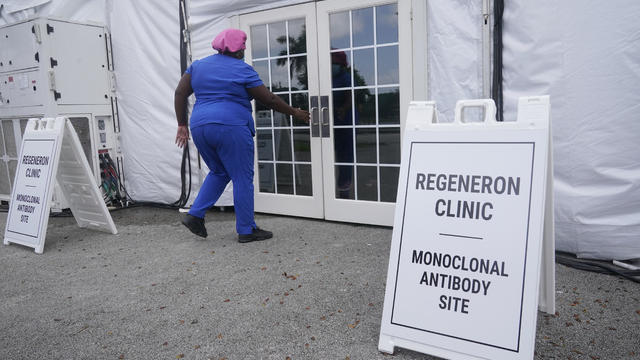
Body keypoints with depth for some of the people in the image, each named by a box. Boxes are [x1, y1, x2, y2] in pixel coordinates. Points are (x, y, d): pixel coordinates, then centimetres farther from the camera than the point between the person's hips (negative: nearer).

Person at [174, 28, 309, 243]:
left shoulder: (198, 65, 16)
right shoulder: (242, 69, -1)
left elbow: (180, 93, 11)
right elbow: (269, 99, 1)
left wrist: (182, 125, 14)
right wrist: (295, 113, 11)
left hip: (200, 127, 7)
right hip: (231, 128, -7)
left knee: (219, 172, 22)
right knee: (242, 178, 2)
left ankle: (195, 215, 14)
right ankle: (246, 230, 8)